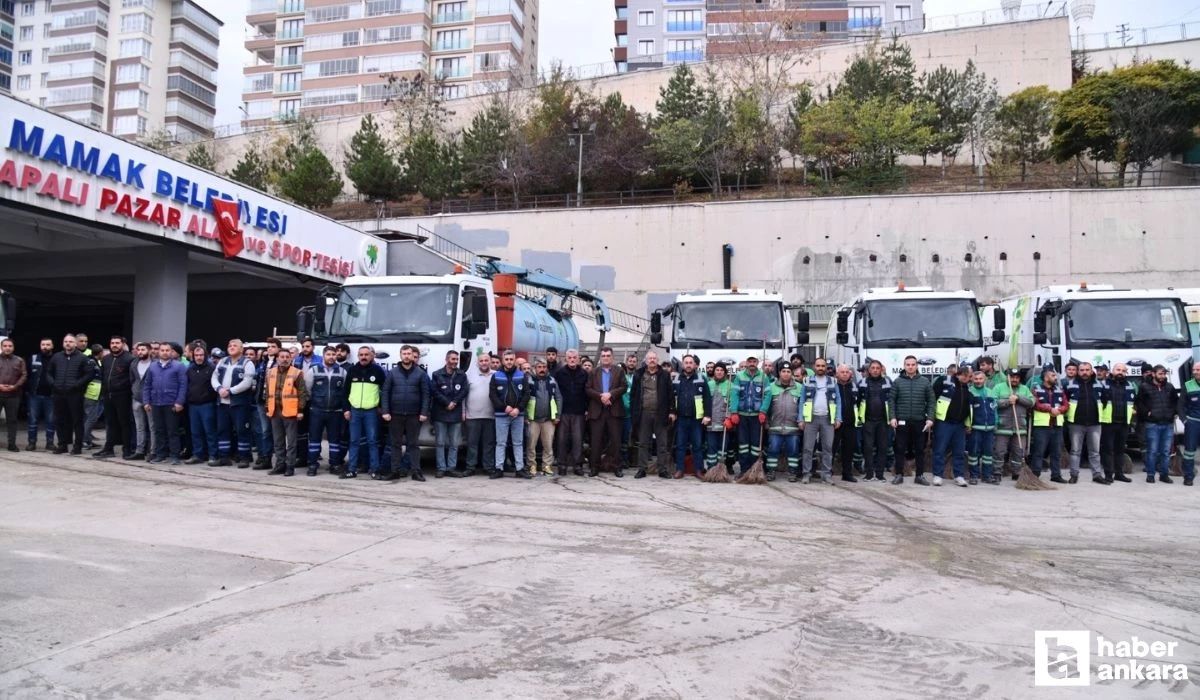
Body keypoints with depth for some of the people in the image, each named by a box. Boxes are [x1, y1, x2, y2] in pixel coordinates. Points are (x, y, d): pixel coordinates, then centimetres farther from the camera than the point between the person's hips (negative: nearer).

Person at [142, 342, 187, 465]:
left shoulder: (178, 366, -3)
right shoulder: (153, 367, 11)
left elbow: (183, 385, -7)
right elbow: (146, 385, 13)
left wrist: (179, 402, -14)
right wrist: (146, 402, 5)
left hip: (171, 404, -4)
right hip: (156, 404, 4)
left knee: (172, 431, 0)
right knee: (159, 430, 10)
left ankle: (174, 456, 3)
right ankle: (160, 454, 17)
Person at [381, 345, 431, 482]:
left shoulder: (421, 373, 1)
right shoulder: (392, 373, 4)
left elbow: (426, 394, -1)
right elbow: (386, 392, 3)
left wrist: (424, 413, -8)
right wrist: (385, 411, -5)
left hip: (414, 415, -1)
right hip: (395, 414, 1)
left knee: (413, 443, 3)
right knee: (396, 443, 7)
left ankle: (416, 471, 6)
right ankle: (396, 471, 13)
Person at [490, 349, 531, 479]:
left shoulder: (522, 375, 6)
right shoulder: (496, 376, 2)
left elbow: (527, 394, 2)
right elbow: (493, 395, -3)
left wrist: (518, 409, -11)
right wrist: (505, 407, -13)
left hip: (518, 414, 1)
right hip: (501, 415, -1)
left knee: (518, 443, 6)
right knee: (501, 443, 2)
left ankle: (520, 469, 10)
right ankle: (498, 468, 6)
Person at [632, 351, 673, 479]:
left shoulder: (665, 375, 3)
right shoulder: (639, 374, 6)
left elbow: (670, 394, 2)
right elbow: (633, 394, 5)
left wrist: (671, 411, -5)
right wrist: (633, 412, -1)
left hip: (660, 414, -1)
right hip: (644, 414, 1)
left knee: (662, 443, 4)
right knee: (643, 443, 6)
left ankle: (663, 469, 9)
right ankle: (642, 469, 12)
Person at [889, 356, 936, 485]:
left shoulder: (925, 381, 4)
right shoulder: (897, 381, 2)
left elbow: (930, 401, 3)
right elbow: (892, 401, 1)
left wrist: (930, 418, -6)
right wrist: (893, 417, -8)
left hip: (919, 421, 1)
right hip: (902, 421, -1)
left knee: (920, 449, 7)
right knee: (900, 449, 3)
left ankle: (920, 476, 14)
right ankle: (899, 474, 10)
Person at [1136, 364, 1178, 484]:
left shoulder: (1169, 387, 10)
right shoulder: (1145, 387, -2)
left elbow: (1176, 400, 22)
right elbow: (1138, 402, 0)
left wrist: (1174, 412, 10)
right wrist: (1146, 412, -6)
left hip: (1168, 424, 4)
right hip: (1153, 424, -4)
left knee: (1166, 451, 7)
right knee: (1152, 451, -2)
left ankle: (1164, 474, 15)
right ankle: (1150, 475, 6)